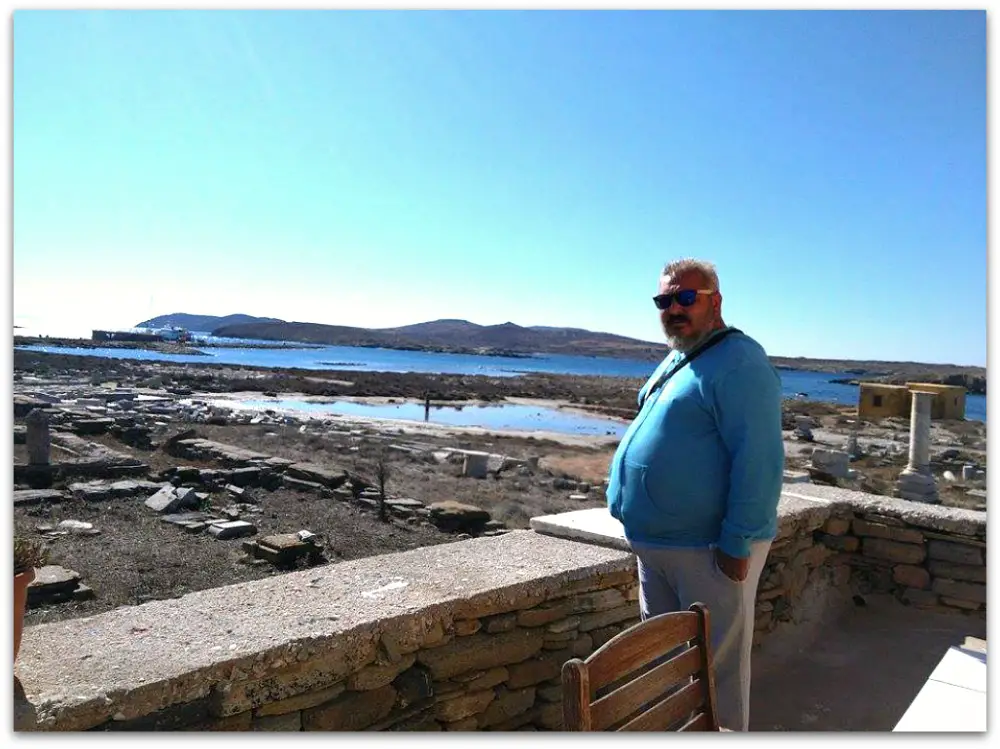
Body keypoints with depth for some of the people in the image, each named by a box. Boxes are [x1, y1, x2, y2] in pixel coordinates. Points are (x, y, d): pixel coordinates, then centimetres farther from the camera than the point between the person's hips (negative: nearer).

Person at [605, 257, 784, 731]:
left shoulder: (738, 362, -16)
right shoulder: (675, 362, 14)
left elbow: (758, 460, -22)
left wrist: (737, 544, -22)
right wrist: (640, 523, 18)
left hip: (710, 549, -9)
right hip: (657, 542, 10)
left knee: (717, 665, 6)